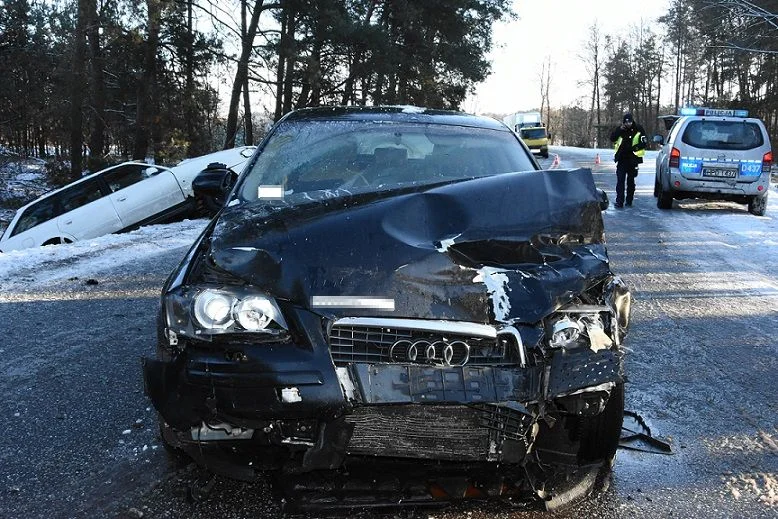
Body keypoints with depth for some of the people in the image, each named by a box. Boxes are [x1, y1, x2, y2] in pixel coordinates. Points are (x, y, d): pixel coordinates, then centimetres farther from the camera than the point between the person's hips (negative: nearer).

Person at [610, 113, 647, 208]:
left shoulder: (638, 130, -4)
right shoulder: (620, 129, 4)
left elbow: (643, 143, -6)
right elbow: (612, 139, -6)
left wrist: (633, 148, -18)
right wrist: (620, 130, -17)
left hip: (632, 160, -1)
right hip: (621, 159, 1)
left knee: (631, 181, 9)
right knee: (620, 180, -5)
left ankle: (629, 201, 18)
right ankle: (619, 201, -6)